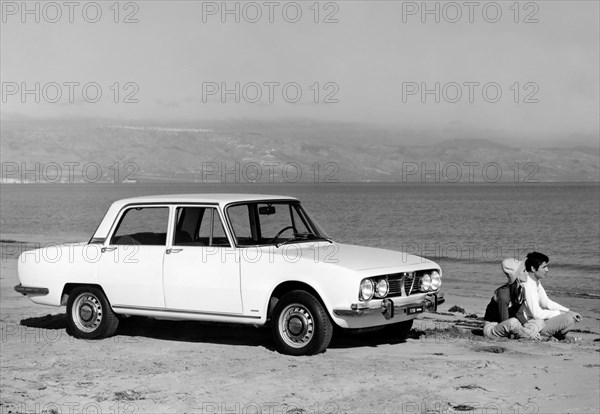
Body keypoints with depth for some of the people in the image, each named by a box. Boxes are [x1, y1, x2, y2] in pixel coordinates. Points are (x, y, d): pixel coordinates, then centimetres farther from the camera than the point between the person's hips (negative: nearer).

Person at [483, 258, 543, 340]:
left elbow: (519, 313, 6)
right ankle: (530, 335, -13)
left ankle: (515, 335, -17)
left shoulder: (521, 290, 0)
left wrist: (526, 324, -16)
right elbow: (505, 321, -23)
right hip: (491, 328, -8)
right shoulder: (503, 293, -25)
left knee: (540, 323, -1)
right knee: (513, 322, -39)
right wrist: (530, 334, -23)